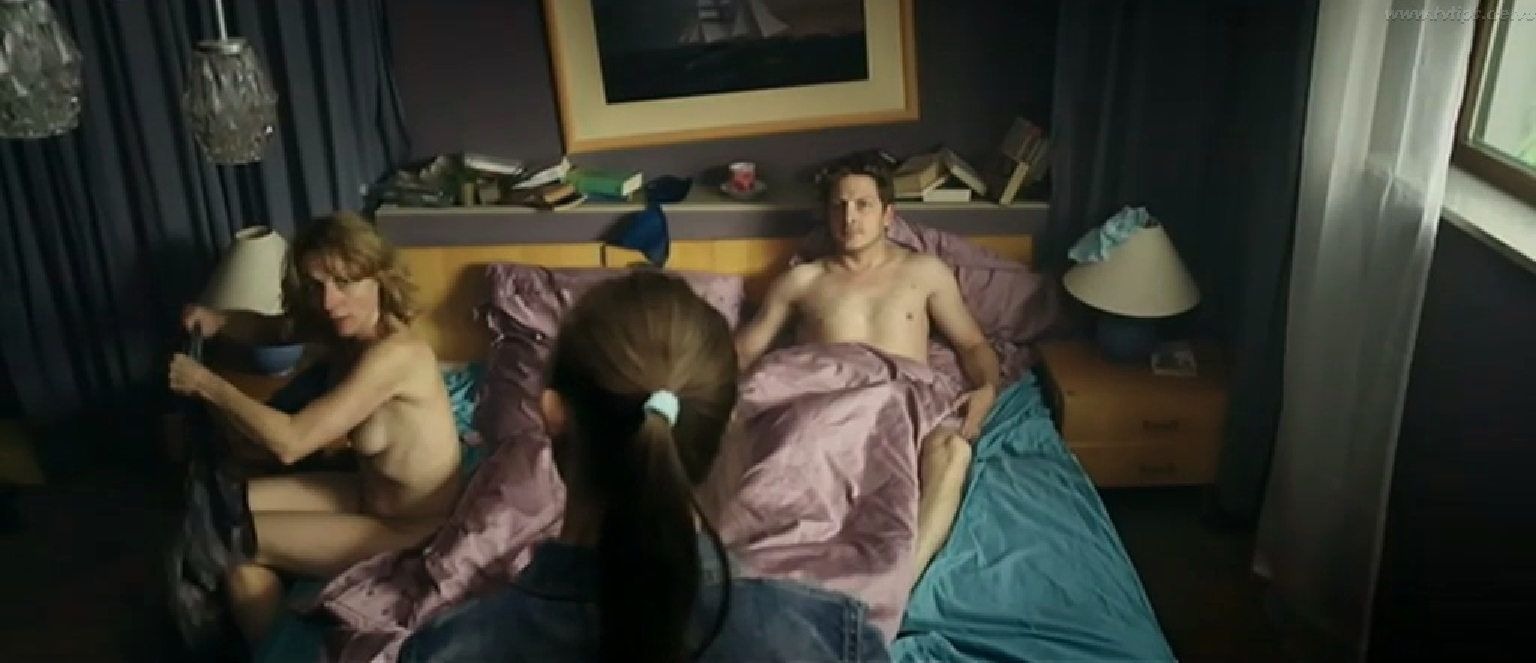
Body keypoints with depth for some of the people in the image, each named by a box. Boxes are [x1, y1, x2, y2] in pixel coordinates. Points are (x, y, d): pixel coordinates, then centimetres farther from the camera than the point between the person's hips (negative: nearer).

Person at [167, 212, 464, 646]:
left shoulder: (396, 353, -32)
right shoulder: (343, 327, -6)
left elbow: (290, 442, -32)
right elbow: (269, 329, 15)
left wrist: (204, 382, -21)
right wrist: (218, 320, -8)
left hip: (411, 532, -9)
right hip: (367, 493, 9)